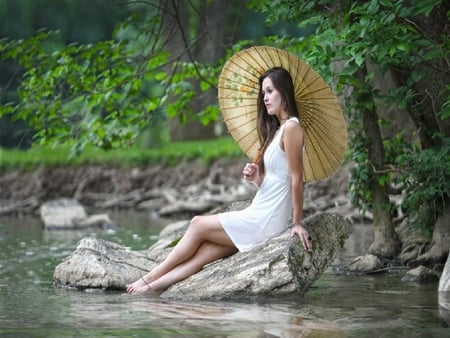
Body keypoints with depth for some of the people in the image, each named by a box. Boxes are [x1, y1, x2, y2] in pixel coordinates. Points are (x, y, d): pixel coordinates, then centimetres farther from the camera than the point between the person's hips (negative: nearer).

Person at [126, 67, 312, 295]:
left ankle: (149, 279, 9)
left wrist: (297, 223, -15)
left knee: (198, 225, -2)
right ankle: (150, 288, -11)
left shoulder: (291, 127, -14)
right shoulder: (276, 129, 17)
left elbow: (296, 178, -16)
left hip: (267, 222, -8)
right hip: (258, 215, 8)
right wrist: (256, 178, -5)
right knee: (201, 255, -4)